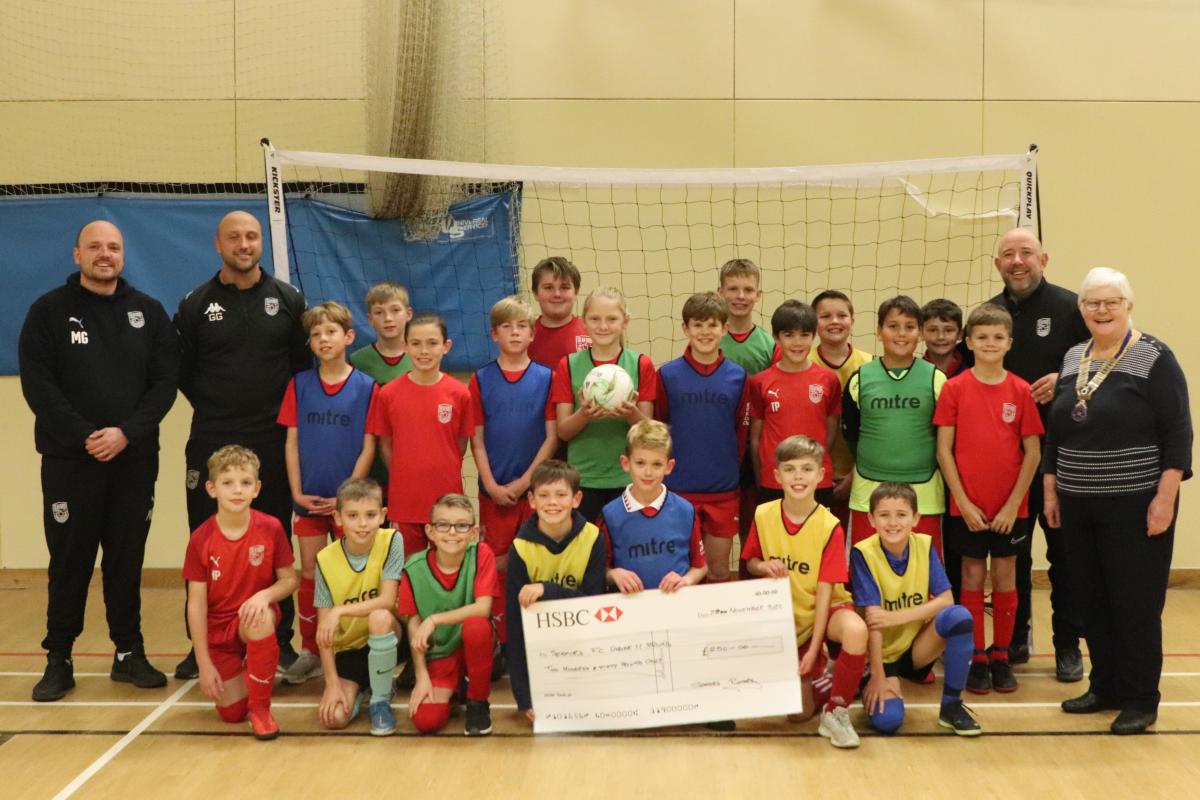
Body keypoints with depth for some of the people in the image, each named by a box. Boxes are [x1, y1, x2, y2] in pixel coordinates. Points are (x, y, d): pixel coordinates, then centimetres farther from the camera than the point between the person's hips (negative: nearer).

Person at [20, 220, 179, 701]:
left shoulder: (148, 312, 7)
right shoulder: (49, 311, 2)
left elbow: (165, 381, 1)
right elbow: (37, 385, -5)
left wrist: (126, 433, -13)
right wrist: (85, 436, -15)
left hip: (134, 460, 2)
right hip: (69, 460, -1)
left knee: (127, 560, 7)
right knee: (70, 561, 2)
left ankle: (129, 653, 17)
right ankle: (58, 660, 12)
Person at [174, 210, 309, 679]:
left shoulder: (288, 299, 5)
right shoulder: (196, 304, 4)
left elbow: (304, 362, 7)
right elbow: (182, 371, 8)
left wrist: (283, 410, 2)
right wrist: (212, 407, 4)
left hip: (272, 444, 0)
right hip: (210, 445, 0)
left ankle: (280, 640, 15)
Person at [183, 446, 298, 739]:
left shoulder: (270, 528, -13)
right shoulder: (200, 539, -13)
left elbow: (289, 579, -3)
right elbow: (196, 604, -9)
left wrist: (265, 595, -27)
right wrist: (204, 664, -11)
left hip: (254, 618, -1)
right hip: (218, 630, 1)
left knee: (261, 620, -38)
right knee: (232, 713, -5)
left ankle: (261, 707, -17)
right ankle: (237, 673, 32)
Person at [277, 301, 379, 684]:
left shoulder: (366, 387, -4)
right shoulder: (299, 385, 3)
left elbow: (368, 448, -5)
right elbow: (292, 442, 3)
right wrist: (297, 492, -5)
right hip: (309, 498, 2)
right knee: (309, 574, 7)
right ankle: (309, 651, 16)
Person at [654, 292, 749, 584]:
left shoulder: (737, 376, 1)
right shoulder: (667, 374, -2)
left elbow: (742, 430, 8)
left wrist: (730, 466, 6)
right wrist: (667, 466, 1)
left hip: (724, 490, 1)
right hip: (679, 488, -1)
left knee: (719, 571, 9)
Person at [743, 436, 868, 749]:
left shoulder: (830, 527, -15)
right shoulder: (763, 516, -6)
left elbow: (825, 590, -15)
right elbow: (750, 563, 8)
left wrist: (814, 647, -19)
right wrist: (764, 567, -18)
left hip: (824, 608, -3)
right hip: (784, 612, 3)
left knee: (856, 631, -39)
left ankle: (836, 711, -18)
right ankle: (815, 683, 31)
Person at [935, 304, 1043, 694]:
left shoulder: (1021, 391, -1)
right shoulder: (954, 388, -3)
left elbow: (1033, 453, -1)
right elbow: (943, 450, -4)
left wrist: (1014, 504, -7)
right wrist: (963, 502, -9)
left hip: (1010, 508, 1)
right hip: (967, 506, -1)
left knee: (1005, 578, 8)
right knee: (972, 578, 5)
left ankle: (1001, 656, 20)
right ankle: (976, 658, 15)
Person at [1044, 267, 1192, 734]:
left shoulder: (1153, 359, -7)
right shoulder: (1072, 360, 10)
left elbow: (1177, 433, -11)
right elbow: (1055, 432, 15)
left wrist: (1165, 497, -16)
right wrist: (1051, 490, 12)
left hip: (1135, 505, -6)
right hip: (1079, 505, 6)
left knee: (1136, 604, 0)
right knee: (1093, 602, 11)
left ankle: (1140, 701, 11)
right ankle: (1105, 688, 24)